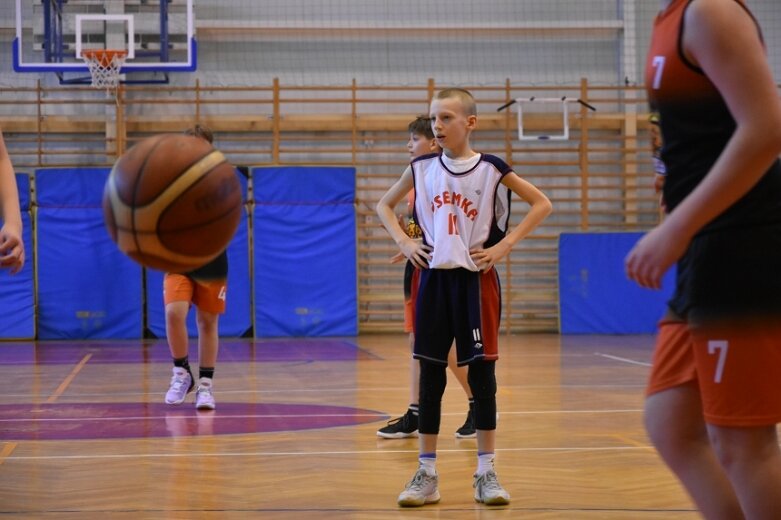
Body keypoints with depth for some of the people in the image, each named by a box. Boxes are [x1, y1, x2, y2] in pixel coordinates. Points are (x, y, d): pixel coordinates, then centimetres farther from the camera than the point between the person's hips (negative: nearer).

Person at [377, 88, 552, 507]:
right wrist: (403, 242, 1)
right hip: (434, 277, 2)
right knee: (430, 374, 3)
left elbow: (541, 204, -1)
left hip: (476, 279, -2)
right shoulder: (422, 168, 4)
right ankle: (427, 474, 10)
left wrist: (504, 245, -9)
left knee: (481, 373, 0)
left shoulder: (491, 170, -5)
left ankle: (486, 472, 8)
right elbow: (384, 205, 17)